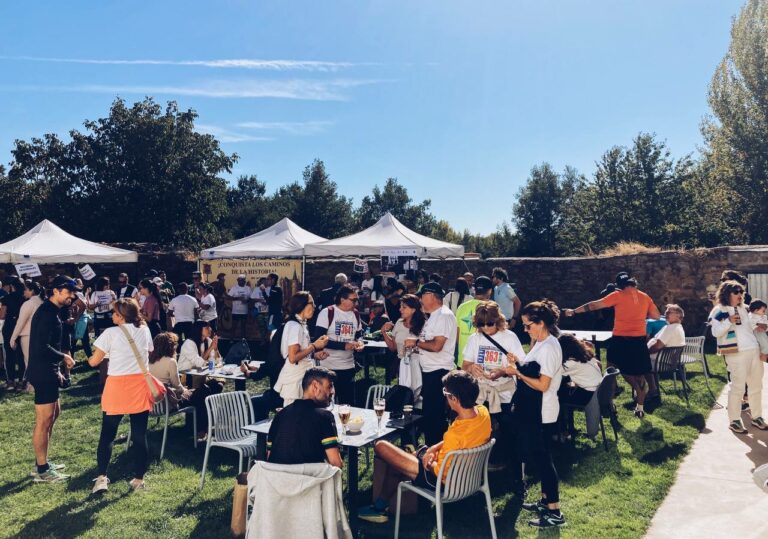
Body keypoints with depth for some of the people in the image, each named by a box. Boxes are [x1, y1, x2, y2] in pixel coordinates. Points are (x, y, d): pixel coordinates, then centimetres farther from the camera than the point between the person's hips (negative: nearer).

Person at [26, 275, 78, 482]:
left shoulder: (51, 312, 14)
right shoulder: (47, 313, -18)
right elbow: (42, 347, -26)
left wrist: (56, 369, 19)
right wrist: (64, 357, -12)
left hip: (47, 372, 11)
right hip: (43, 374, -11)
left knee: (54, 413, 18)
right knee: (44, 420, -4)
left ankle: (42, 462, 28)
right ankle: (42, 471, 5)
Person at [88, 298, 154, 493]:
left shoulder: (111, 333, -8)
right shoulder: (145, 331, 4)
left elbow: (94, 361, -4)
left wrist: (90, 358, 17)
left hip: (117, 386, -3)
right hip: (140, 385, 3)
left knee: (107, 433, 9)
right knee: (140, 434, 8)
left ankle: (101, 478, 4)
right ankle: (138, 478, 14)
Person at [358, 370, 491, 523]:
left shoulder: (455, 434, -37)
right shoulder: (483, 412, -13)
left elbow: (441, 472, -25)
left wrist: (429, 463, -4)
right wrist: (434, 448, -2)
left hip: (443, 481, -8)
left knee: (381, 446, 2)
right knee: (393, 463, 22)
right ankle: (381, 506, 33)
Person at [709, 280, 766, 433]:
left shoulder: (743, 308, 18)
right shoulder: (719, 310, -6)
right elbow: (715, 332, -15)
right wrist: (729, 321, -25)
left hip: (754, 350, 8)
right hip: (737, 353, -8)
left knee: (756, 386, 12)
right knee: (738, 387, -7)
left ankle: (757, 416, 24)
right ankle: (734, 421, 0)